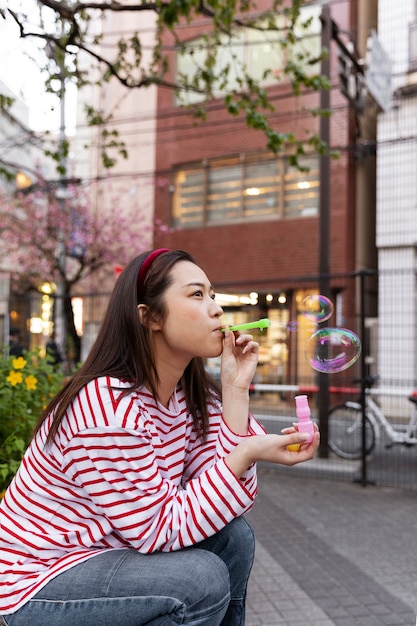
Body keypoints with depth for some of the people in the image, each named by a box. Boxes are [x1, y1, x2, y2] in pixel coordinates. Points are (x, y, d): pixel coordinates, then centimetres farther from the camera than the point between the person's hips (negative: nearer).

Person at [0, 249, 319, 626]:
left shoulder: (195, 396, -3)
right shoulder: (108, 406, -28)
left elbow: (231, 502, -10)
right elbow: (162, 529, -24)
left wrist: (236, 390, -14)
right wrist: (249, 452, -32)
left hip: (110, 553, 7)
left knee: (233, 537, -9)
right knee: (203, 577, -24)